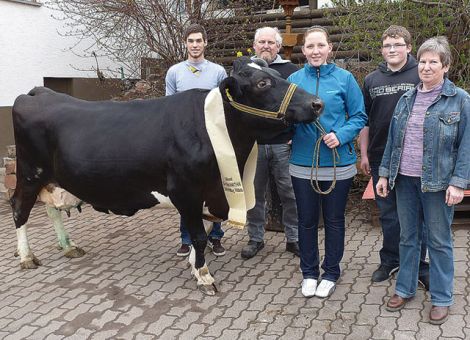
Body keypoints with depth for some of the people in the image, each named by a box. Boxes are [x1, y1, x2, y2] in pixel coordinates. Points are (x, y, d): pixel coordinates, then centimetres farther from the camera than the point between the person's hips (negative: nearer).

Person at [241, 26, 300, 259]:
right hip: (252, 144, 2)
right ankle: (255, 238, 22)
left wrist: (296, 136, -5)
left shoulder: (291, 71, 6)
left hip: (283, 144, -1)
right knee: (255, 194, 9)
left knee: (290, 193, 5)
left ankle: (293, 238, 18)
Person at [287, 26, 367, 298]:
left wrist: (341, 135, -19)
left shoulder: (344, 78, -4)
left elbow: (359, 117, -2)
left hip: (338, 163, -2)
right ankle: (309, 272, 31)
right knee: (307, 220, 13)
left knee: (334, 219, 12)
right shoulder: (294, 79, 2)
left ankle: (331, 273, 30)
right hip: (303, 164, 2)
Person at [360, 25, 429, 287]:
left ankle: (419, 265, 19)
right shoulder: (372, 80, 9)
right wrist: (364, 154, 8)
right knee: (388, 212, 13)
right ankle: (390, 261, 26)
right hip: (381, 158, 3)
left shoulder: (421, 75, -2)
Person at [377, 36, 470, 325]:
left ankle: (442, 298, 21)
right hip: (405, 180, 4)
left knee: (439, 241, 7)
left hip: (437, 182, -4)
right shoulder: (407, 99, 9)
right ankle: (405, 288, 30)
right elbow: (392, 139, 13)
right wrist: (385, 172, 9)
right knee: (408, 237, 15)